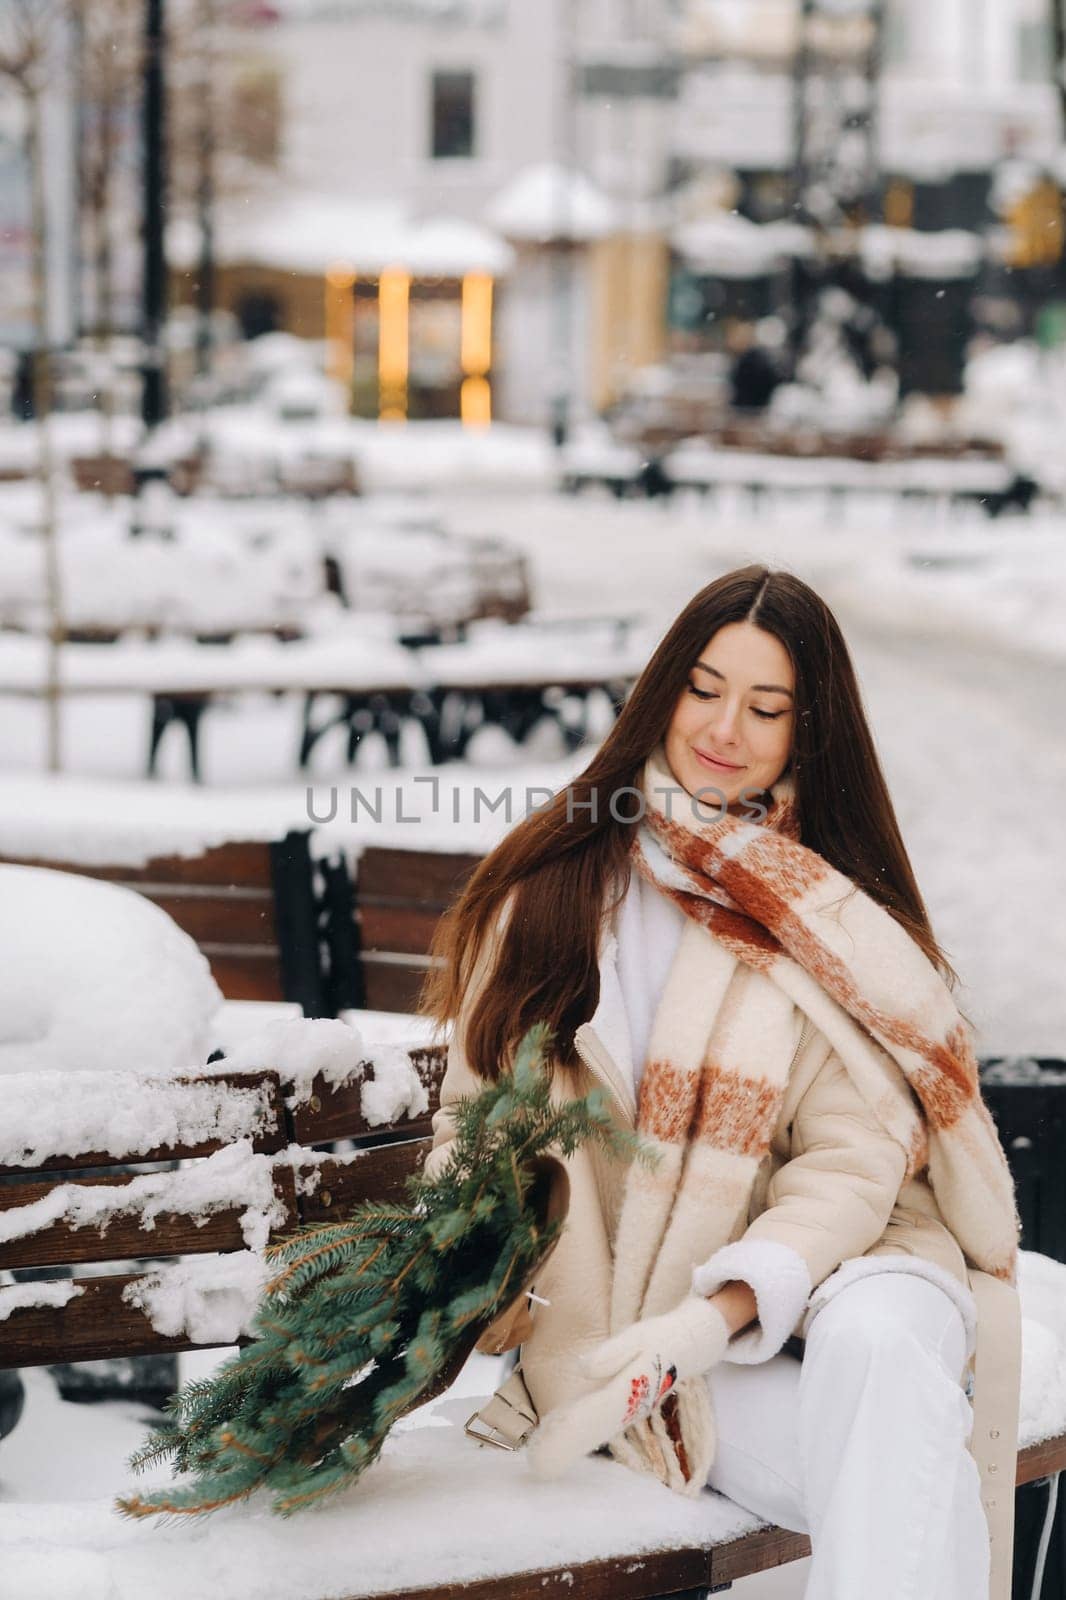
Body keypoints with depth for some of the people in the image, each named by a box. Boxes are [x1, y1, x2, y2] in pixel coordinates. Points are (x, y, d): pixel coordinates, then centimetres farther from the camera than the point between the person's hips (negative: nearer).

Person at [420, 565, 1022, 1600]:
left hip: (806, 1286, 0)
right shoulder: (552, 885, 10)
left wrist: (716, 1314, -22)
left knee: (880, 1332, -38)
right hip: (618, 1327, 0)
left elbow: (853, 1161, -5)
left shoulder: (834, 924, 5)